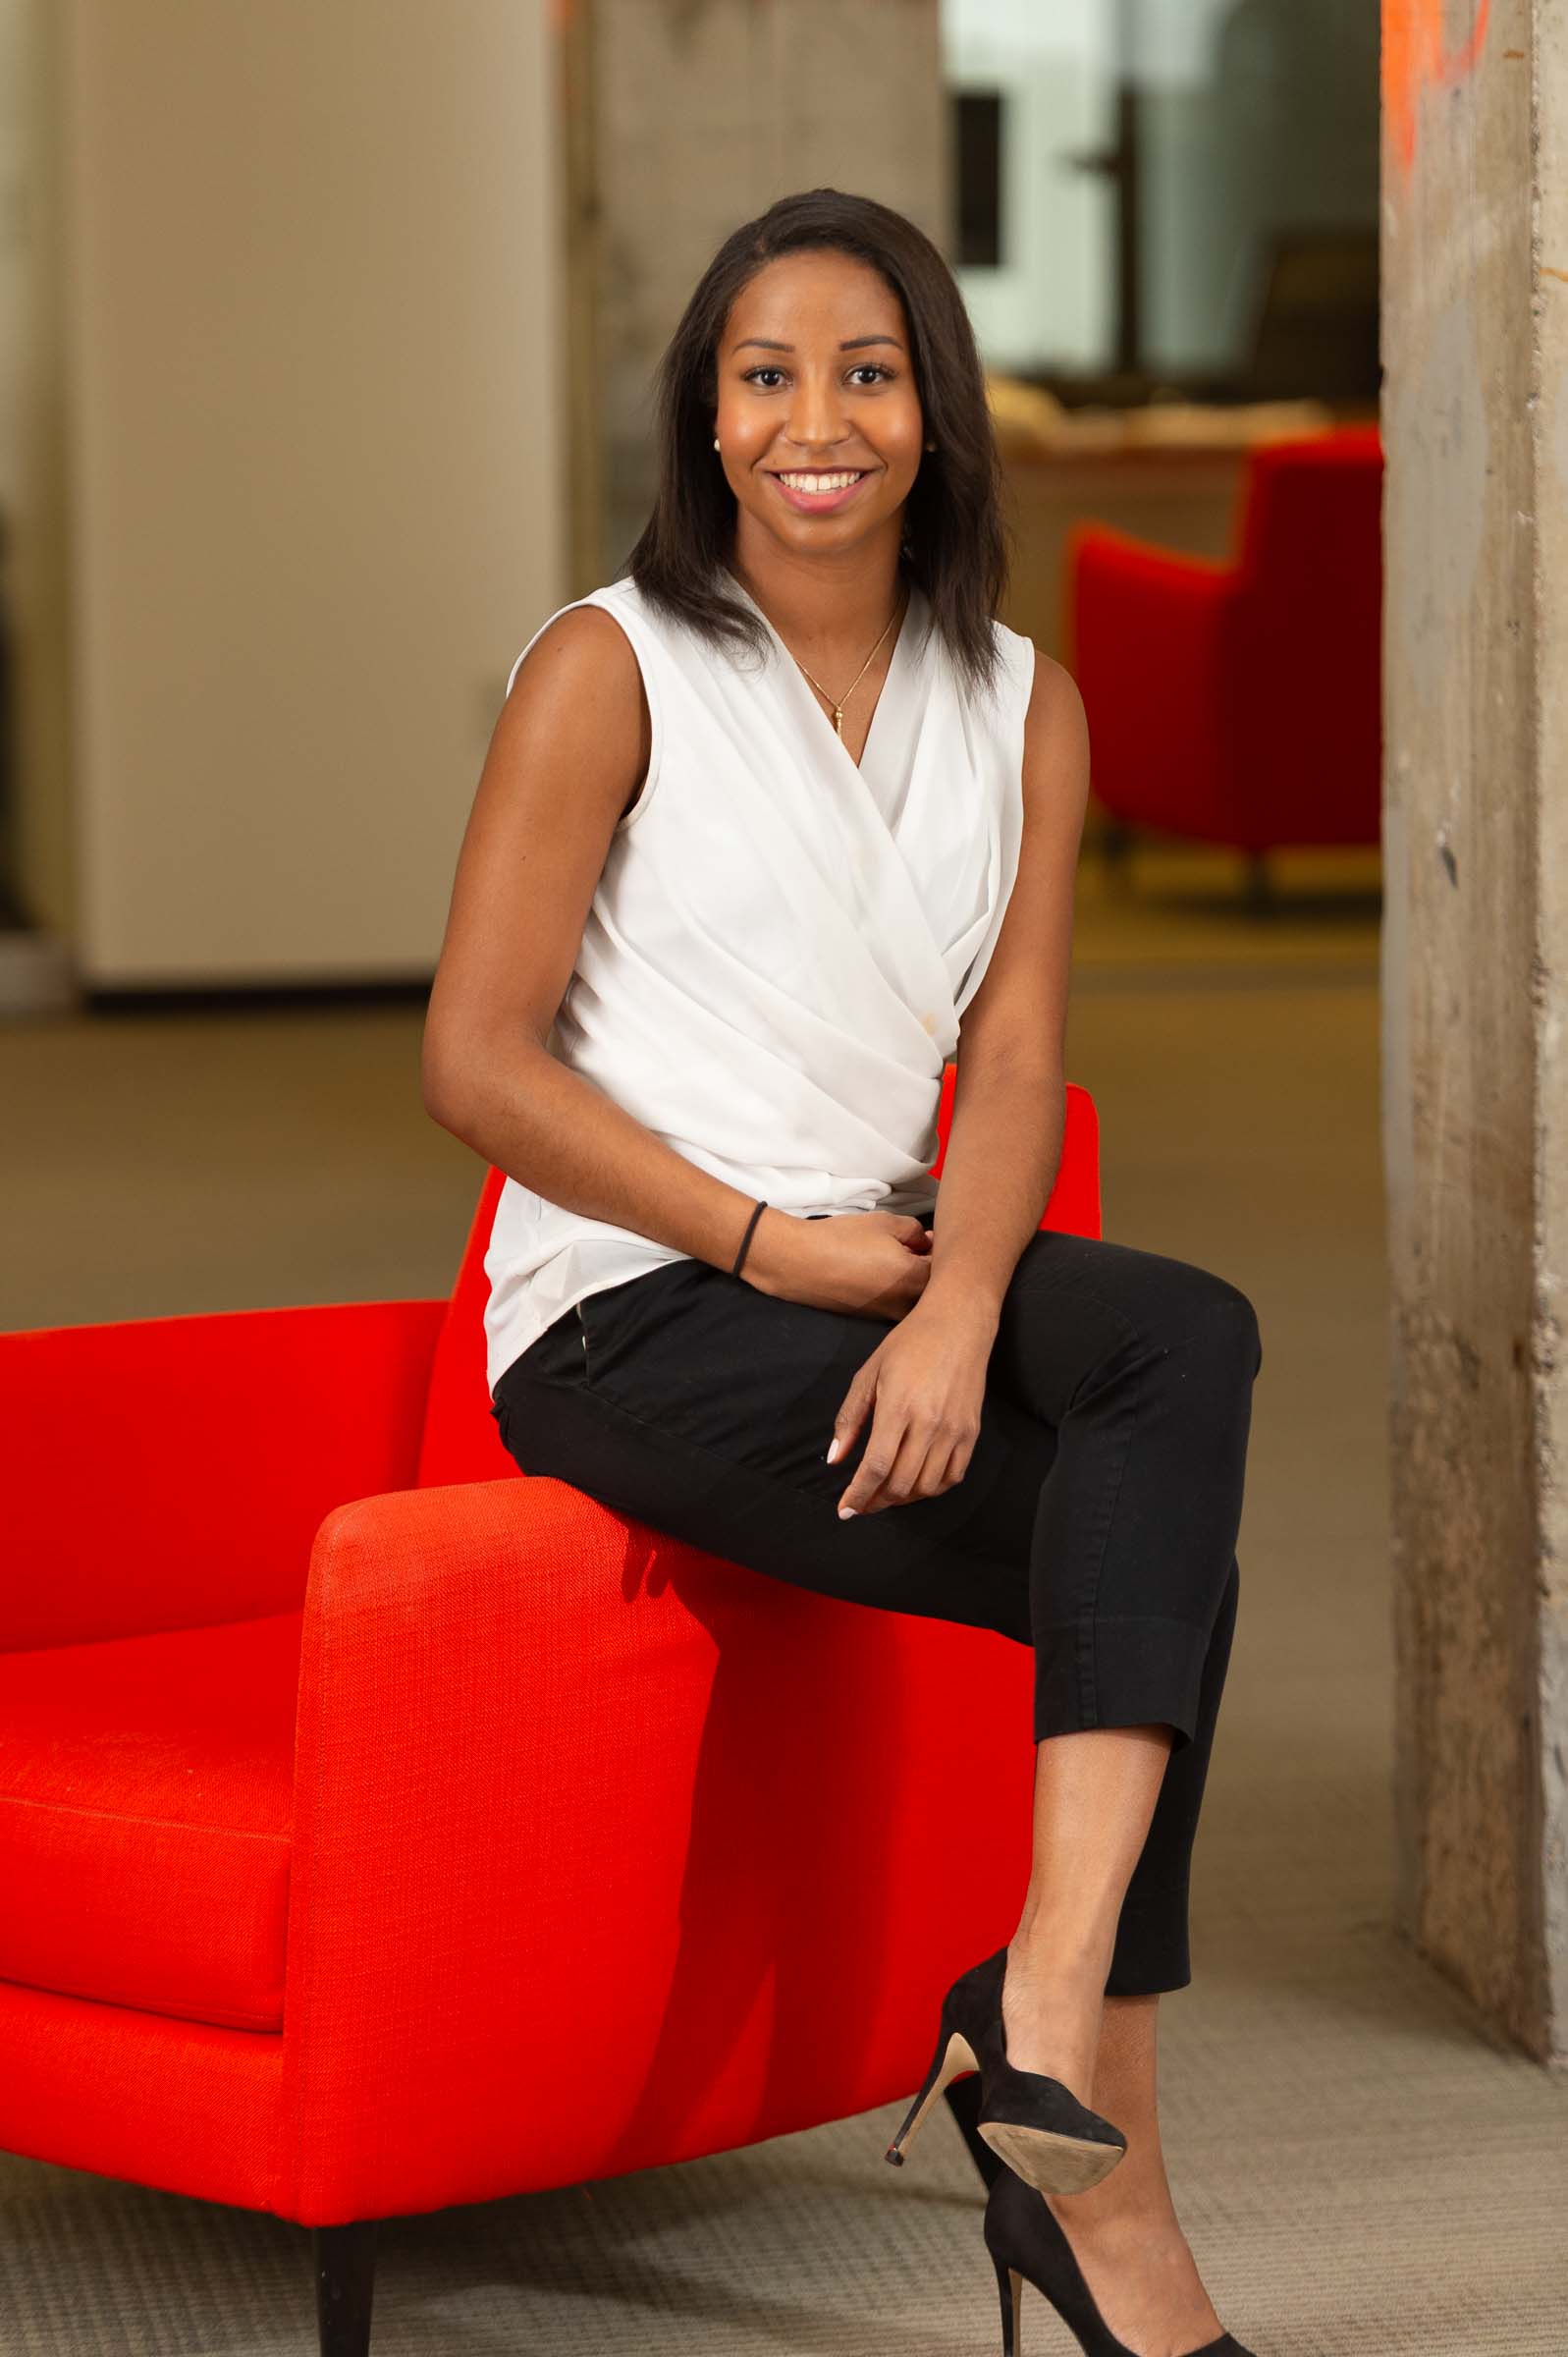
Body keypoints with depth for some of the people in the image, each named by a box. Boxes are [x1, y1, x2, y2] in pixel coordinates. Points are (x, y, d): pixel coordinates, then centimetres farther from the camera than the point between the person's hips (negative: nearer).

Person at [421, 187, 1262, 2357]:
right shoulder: (611, 671, -5)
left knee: (1195, 1342, -26)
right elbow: (476, 1061, -8)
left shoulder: (1021, 707, 10)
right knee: (1166, 1559, -22)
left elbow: (1015, 1059, 0)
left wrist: (958, 1304, -20)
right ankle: (1101, 2181, -18)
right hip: (627, 1316, -5)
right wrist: (767, 1242, -14)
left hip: (879, 1263, 5)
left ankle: (1045, 2004, -31)